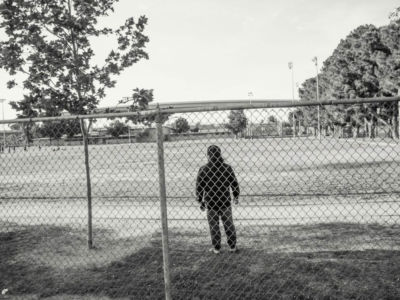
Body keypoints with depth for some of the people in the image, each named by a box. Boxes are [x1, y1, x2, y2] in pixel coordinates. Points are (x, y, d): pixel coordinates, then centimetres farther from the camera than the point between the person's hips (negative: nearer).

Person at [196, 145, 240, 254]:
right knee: (229, 225, 15)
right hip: (225, 202, 1)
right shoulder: (227, 168, -7)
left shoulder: (203, 169, -10)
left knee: (214, 226, 12)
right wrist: (236, 196, 16)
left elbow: (199, 187, -6)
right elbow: (235, 184, 0)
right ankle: (232, 247, 23)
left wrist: (201, 201, 7)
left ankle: (216, 248, 19)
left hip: (211, 203, -1)